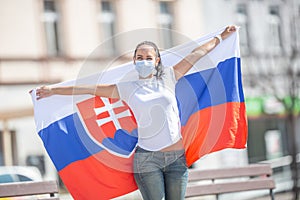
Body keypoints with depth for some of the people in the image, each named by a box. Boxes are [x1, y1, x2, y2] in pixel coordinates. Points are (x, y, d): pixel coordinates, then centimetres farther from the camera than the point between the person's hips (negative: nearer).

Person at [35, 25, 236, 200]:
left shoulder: (167, 78, 9)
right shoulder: (127, 88, 5)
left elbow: (196, 54, 13)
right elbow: (90, 88, 3)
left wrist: (221, 37, 21)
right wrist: (53, 90, 2)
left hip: (177, 158, 2)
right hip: (147, 158, -2)